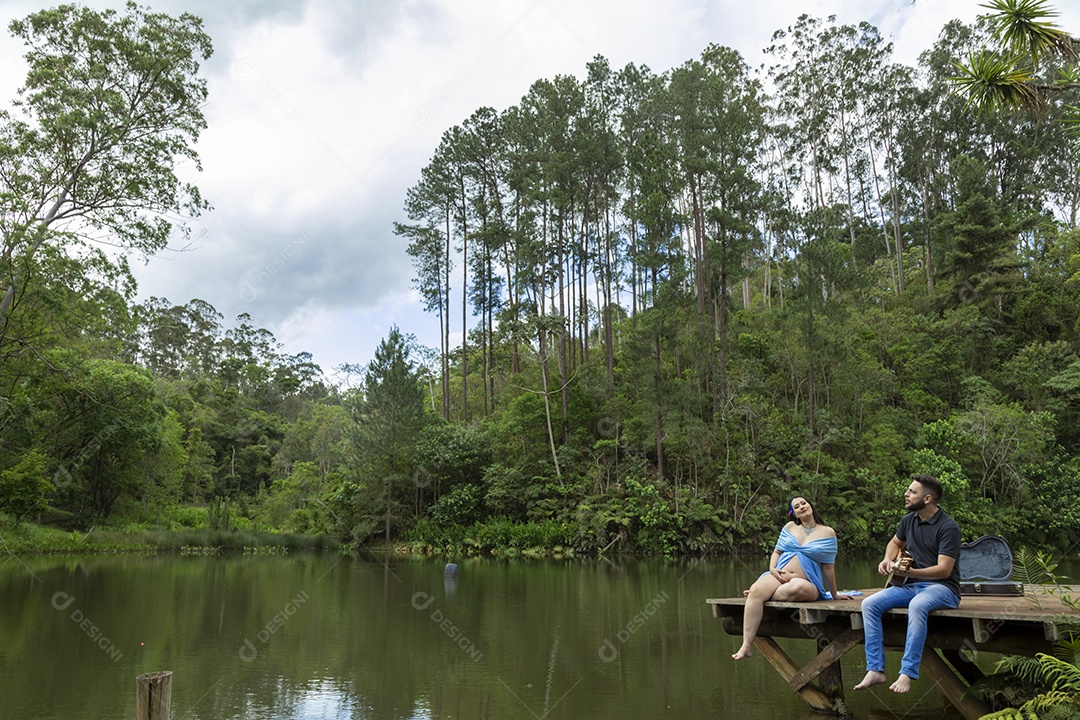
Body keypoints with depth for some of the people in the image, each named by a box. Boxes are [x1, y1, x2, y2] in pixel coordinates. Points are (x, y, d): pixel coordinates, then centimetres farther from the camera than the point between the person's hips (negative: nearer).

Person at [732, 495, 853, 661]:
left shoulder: (827, 532, 8)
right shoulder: (790, 527, 18)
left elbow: (828, 567, 10)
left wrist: (834, 595, 12)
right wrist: (772, 569, -1)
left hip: (807, 583, -2)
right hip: (778, 577, 3)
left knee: (796, 587, -41)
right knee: (757, 589, -31)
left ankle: (760, 594, -13)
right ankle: (747, 645, -32)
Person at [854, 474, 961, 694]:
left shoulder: (948, 527, -14)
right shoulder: (909, 520, 8)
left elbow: (944, 569, -21)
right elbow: (895, 543, 29)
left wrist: (908, 572, -33)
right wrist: (887, 560, 6)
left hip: (942, 587, -7)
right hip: (910, 585, 7)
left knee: (917, 605, -41)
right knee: (870, 604, -16)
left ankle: (907, 674, -36)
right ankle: (875, 670, -15)